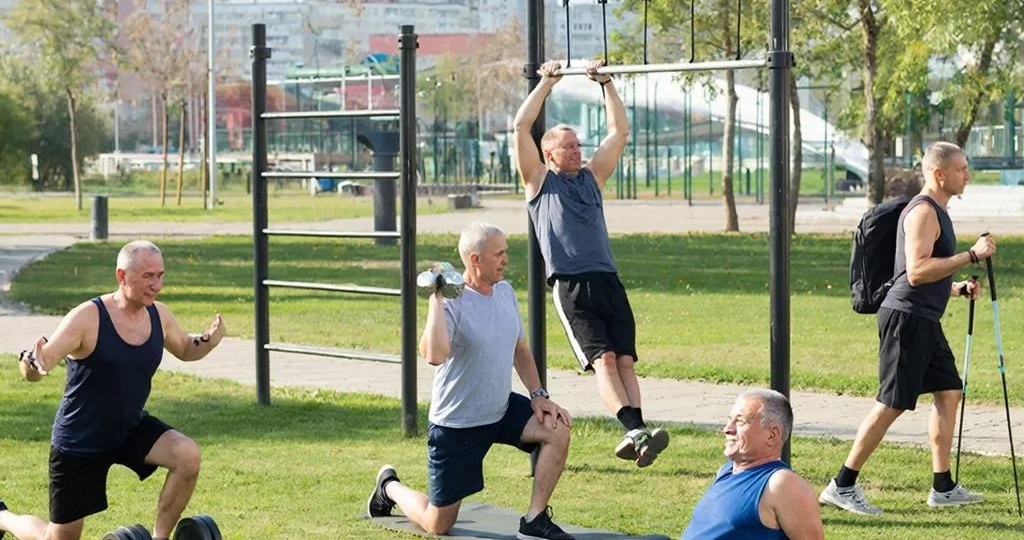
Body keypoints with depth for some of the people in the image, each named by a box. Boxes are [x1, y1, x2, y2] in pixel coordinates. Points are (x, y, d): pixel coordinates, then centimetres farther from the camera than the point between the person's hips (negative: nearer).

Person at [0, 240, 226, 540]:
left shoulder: (159, 316, -7)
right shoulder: (87, 319, -24)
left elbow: (185, 350, 14)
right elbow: (35, 368, -27)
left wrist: (208, 341, -10)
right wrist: (34, 364, -52)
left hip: (131, 428, 5)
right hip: (80, 443, -5)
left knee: (188, 455, -25)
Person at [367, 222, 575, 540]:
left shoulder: (505, 291, 1)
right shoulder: (452, 304, -23)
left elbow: (519, 350, 14)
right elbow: (434, 355, -42)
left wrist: (538, 395, 2)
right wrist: (436, 299, -39)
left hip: (501, 410, 6)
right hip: (457, 424, -6)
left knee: (557, 430, -19)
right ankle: (390, 487, 36)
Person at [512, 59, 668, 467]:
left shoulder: (592, 177, 24)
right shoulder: (539, 181, 12)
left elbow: (620, 131, 25)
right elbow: (521, 127, 5)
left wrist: (606, 84, 23)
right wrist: (546, 84, 11)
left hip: (607, 281, 5)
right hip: (569, 285, -5)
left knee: (625, 360, -9)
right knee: (603, 359, -19)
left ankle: (633, 438, -17)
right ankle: (635, 430, -33)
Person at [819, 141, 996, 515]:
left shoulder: (937, 212, 19)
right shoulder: (923, 211, -14)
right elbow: (916, 272, -26)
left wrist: (959, 288, 14)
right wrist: (972, 255, -24)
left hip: (924, 321, 11)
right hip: (906, 317, -11)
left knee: (948, 392, 11)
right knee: (892, 404, -10)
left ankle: (943, 488, 16)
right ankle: (842, 487, -6)